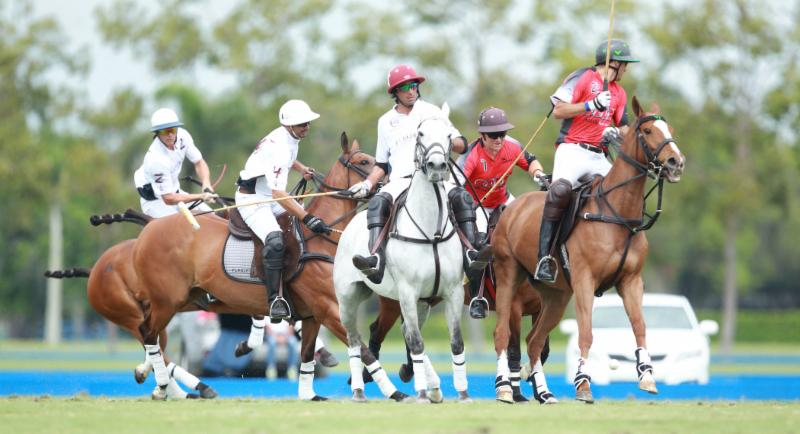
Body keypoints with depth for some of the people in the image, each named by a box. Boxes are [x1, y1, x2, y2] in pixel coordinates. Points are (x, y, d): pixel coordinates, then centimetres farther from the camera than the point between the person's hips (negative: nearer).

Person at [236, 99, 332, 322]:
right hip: (252, 200, -10)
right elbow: (277, 193, -35)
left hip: (272, 198, 10)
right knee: (275, 240, -32)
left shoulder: (291, 139, 3)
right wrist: (307, 218, -40)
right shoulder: (276, 147, -28)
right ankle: (274, 299, -31)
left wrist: (301, 168, 12)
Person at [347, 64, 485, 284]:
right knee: (377, 202, -32)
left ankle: (471, 252, -35)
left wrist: (450, 142, -13)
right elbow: (381, 164, 25)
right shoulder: (386, 122, 19)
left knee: (462, 197, -30)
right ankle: (376, 260, -47)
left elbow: (462, 144, 10)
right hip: (400, 181, 0)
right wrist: (367, 184, 8)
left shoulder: (431, 112, 12)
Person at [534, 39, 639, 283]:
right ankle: (544, 256, -32)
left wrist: (615, 132, 3)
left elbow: (624, 127, 26)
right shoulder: (582, 78, 1)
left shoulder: (619, 93, 21)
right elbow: (558, 111, -8)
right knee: (561, 189, -31)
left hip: (599, 157, 7)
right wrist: (592, 105, -15)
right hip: (572, 150, -7)